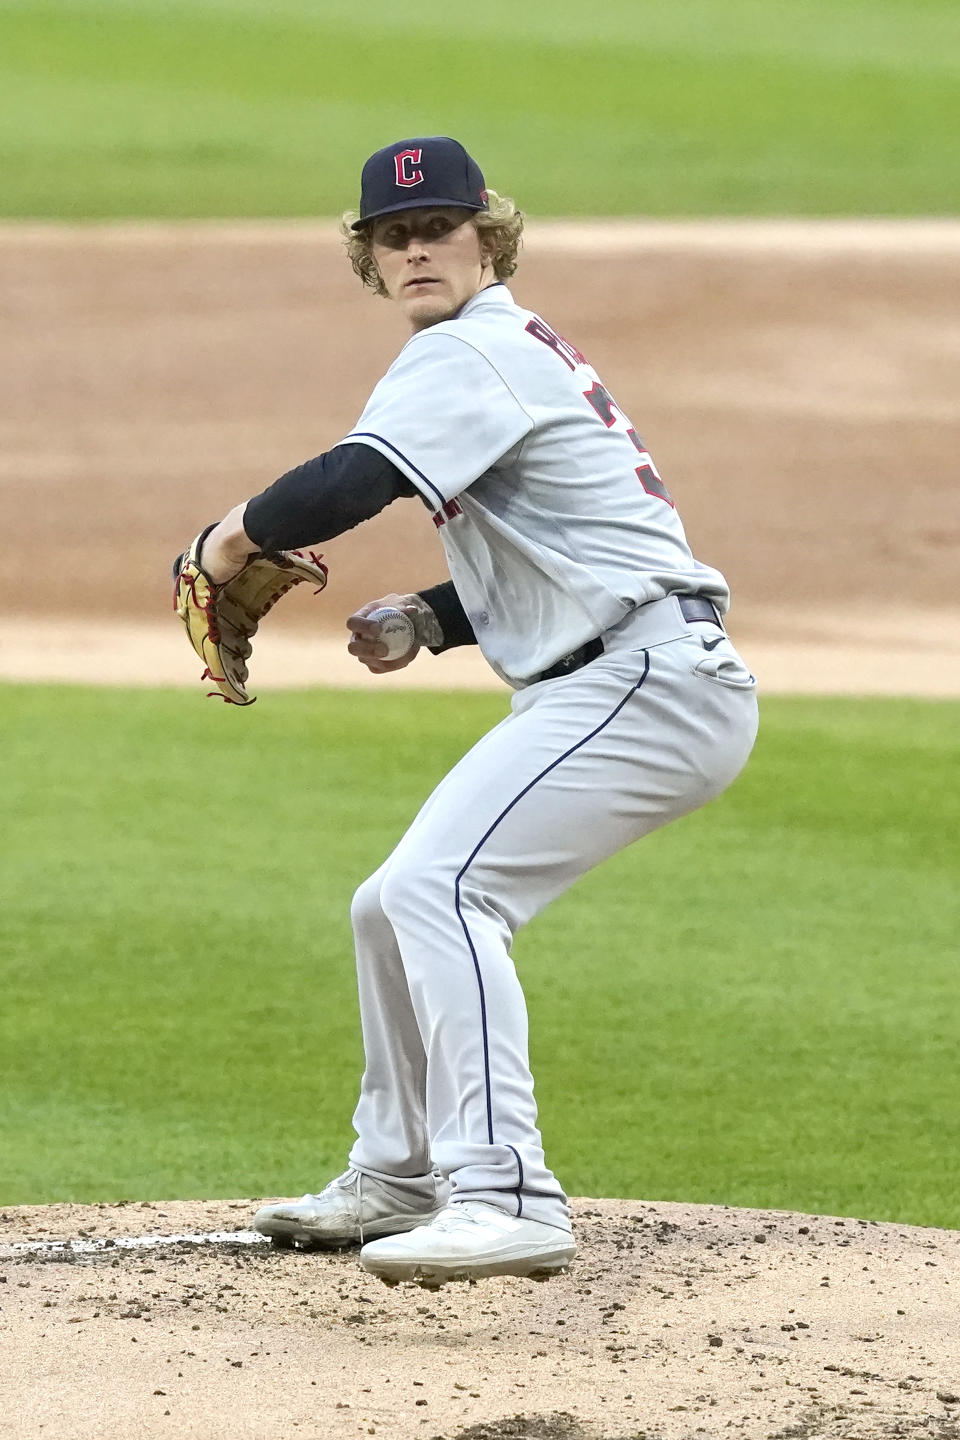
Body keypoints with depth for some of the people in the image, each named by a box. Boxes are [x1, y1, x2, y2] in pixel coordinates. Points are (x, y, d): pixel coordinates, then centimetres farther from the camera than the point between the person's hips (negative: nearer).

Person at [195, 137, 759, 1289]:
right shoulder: (509, 354, 23)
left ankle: (507, 1196, -36)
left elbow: (354, 482, -26)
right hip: (606, 691, 11)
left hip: (647, 680, -11)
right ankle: (398, 1181, 34)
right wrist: (429, 620, 12)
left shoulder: (472, 352, -9)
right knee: (396, 909, 19)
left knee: (439, 888, -26)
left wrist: (233, 538, -10)